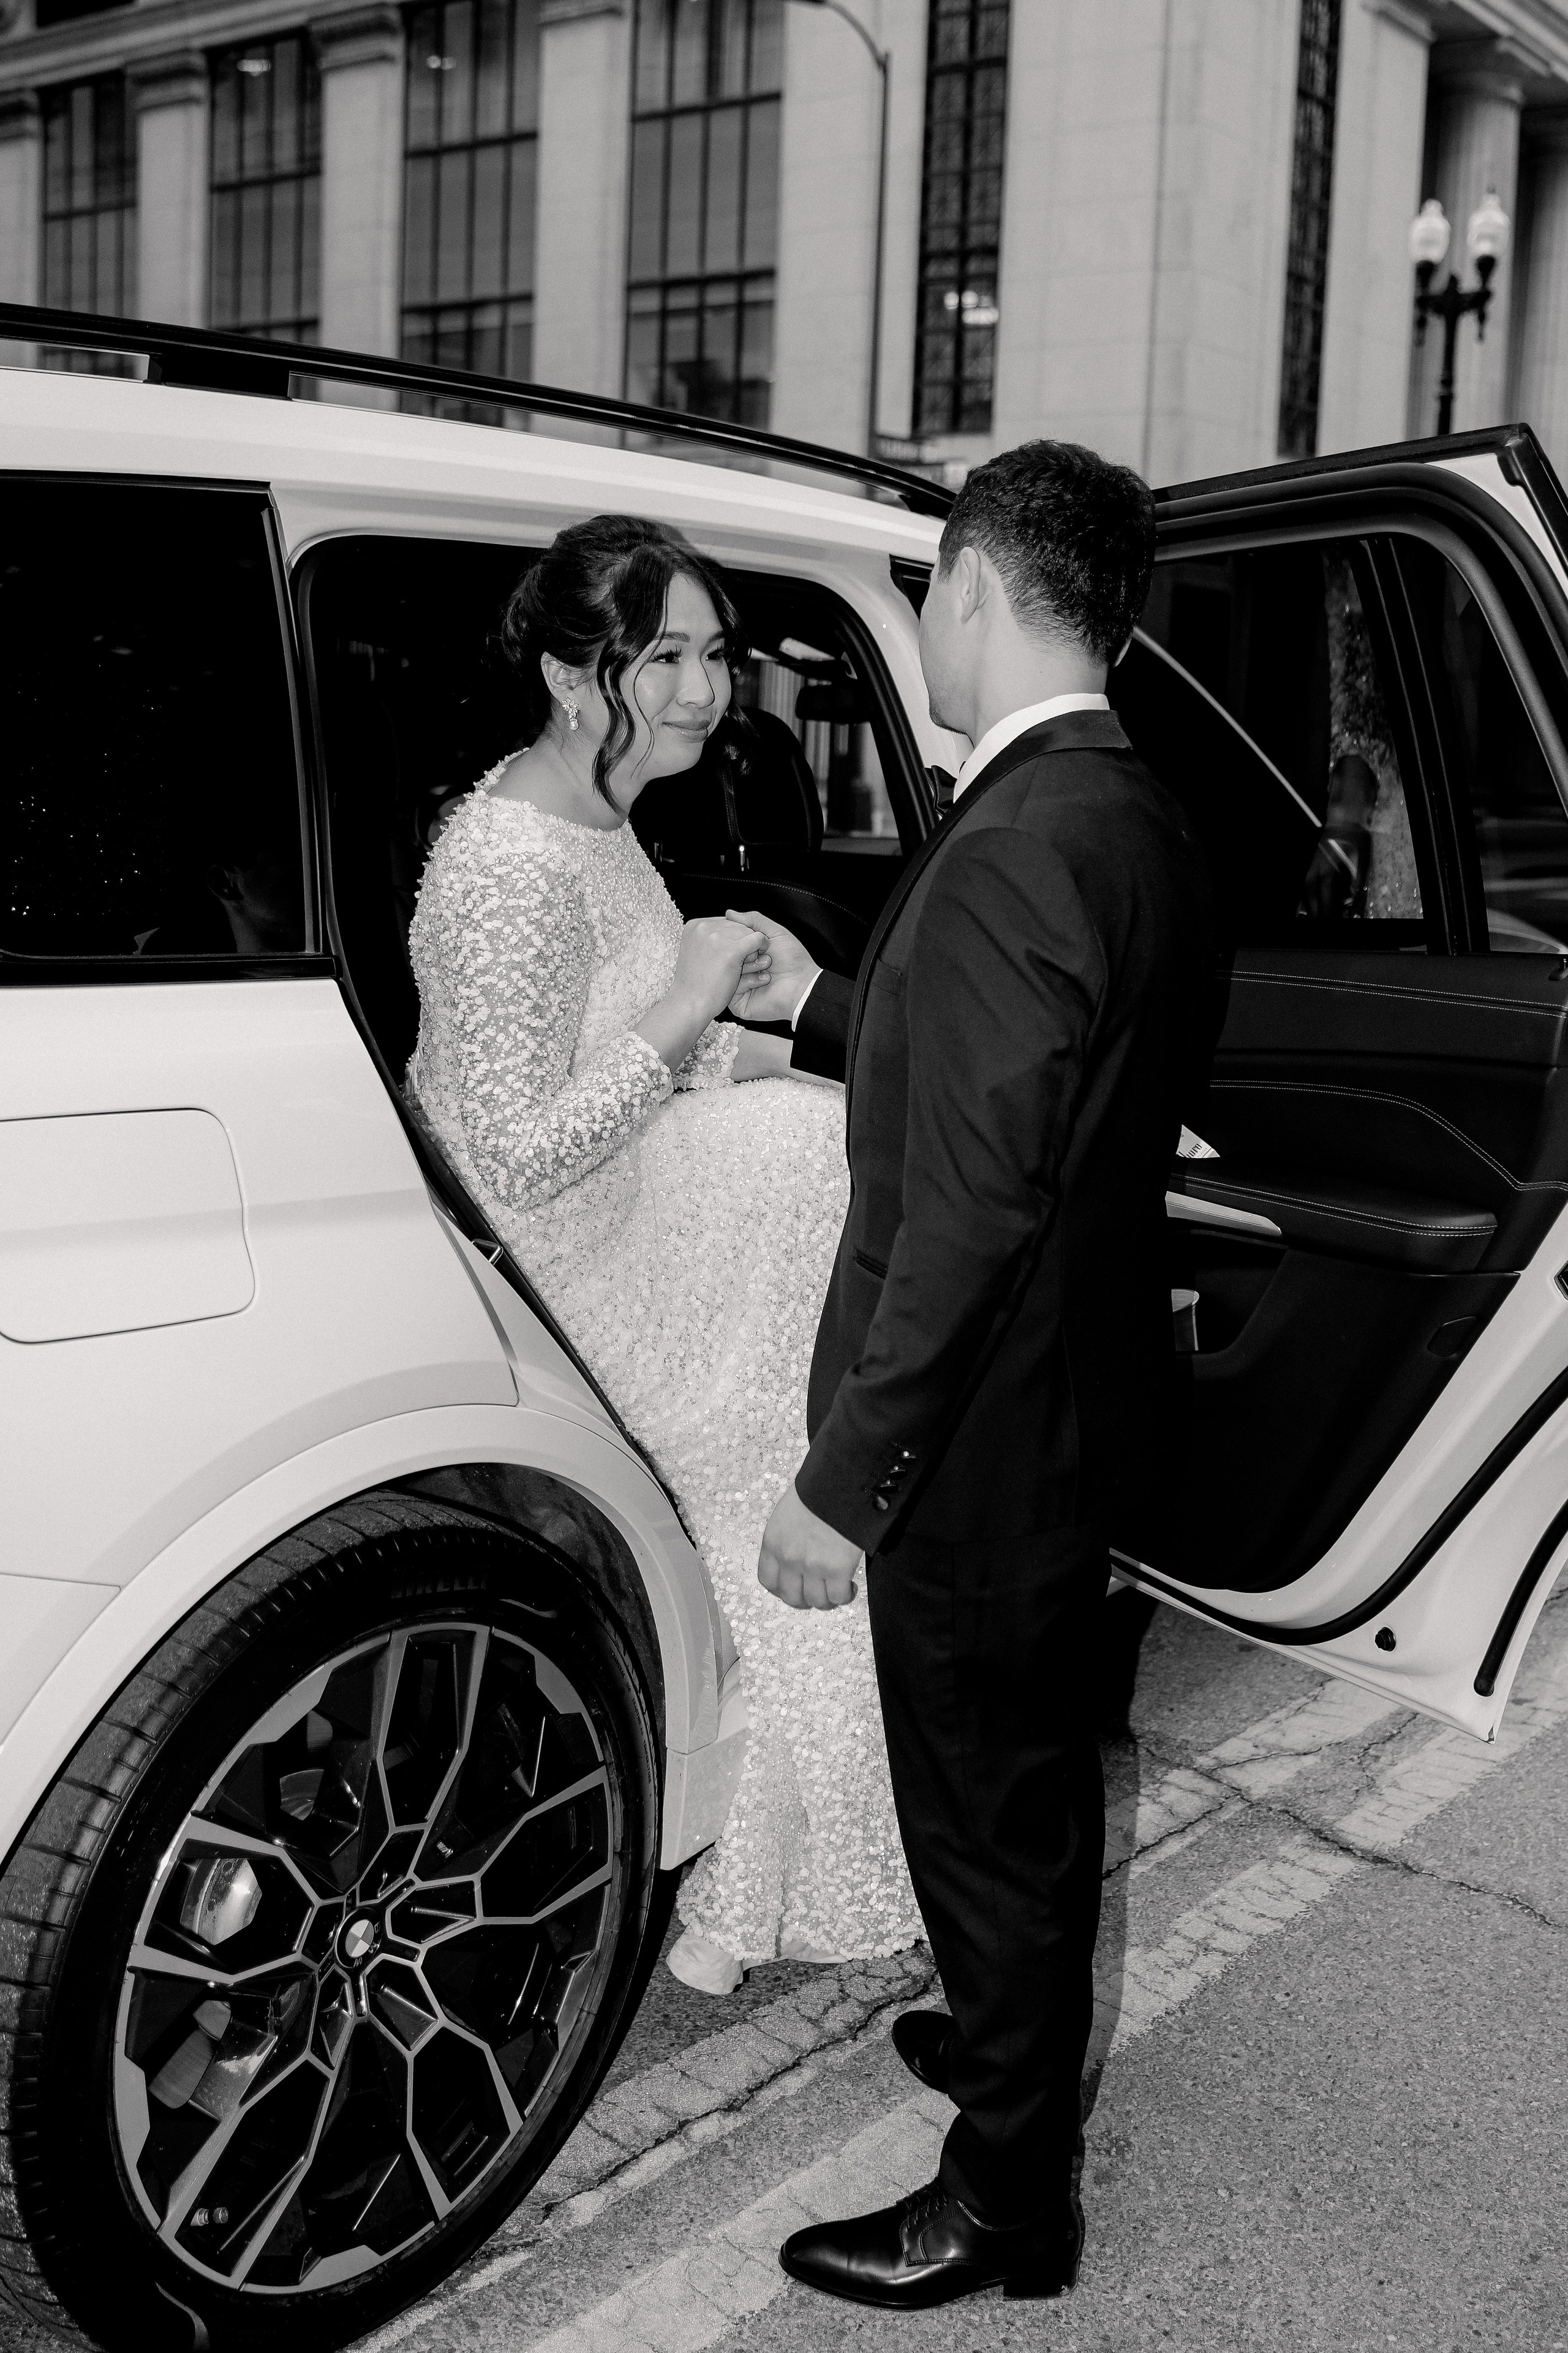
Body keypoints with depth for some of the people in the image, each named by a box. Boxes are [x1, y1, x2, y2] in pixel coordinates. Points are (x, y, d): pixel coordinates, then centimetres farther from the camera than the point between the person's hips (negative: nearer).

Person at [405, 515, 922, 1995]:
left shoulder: (596, 828, 7)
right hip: (587, 1285, -10)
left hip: (657, 1222, 10)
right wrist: (684, 1015, -23)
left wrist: (743, 1056, 5)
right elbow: (520, 1161, -26)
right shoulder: (511, 870, -25)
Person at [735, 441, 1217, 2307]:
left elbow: (969, 1212, -28)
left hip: (980, 1453, -9)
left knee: (987, 1809, 9)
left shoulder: (1015, 853, -26)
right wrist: (817, 1006, 19)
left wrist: (842, 1483, -22)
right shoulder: (1142, 826, 5)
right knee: (1033, 1781, 26)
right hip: (1081, 1413, 9)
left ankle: (1007, 2201, 29)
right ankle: (1020, 2044, 49)